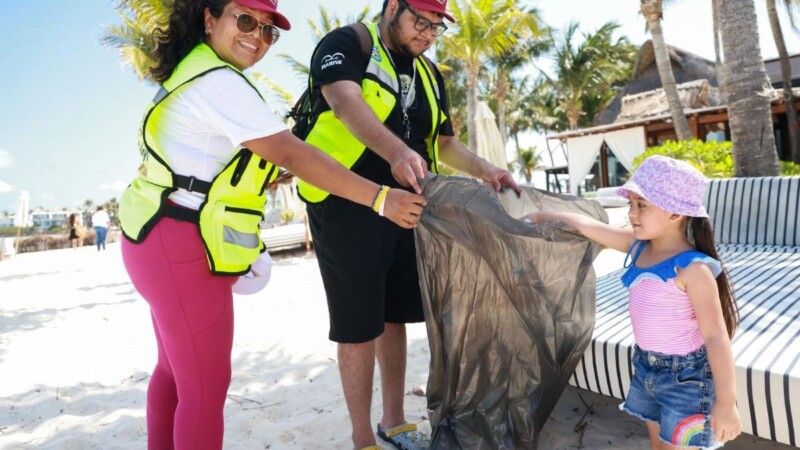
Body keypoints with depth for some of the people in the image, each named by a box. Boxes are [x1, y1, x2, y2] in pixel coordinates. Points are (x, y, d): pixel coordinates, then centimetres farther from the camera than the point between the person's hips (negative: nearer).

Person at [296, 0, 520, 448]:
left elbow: (445, 143, 17)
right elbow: (344, 100, -25)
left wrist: (485, 170, -2)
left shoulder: (429, 75, 16)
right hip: (347, 205, -6)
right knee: (358, 326, 0)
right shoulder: (347, 44, -5)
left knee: (394, 317, 14)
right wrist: (397, 151, -43)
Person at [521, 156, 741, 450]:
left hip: (685, 374, -7)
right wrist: (541, 216, 9)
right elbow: (586, 225, 4)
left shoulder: (692, 268, -24)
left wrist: (726, 402, -21)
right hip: (646, 365, 7)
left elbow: (716, 336, -23)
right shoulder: (637, 247, -3)